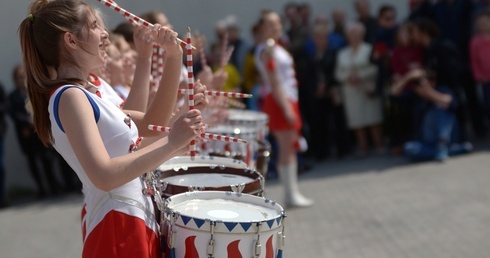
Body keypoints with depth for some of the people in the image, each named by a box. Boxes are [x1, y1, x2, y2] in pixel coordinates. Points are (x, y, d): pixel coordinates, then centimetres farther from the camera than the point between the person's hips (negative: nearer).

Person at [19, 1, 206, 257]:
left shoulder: (82, 96, 13)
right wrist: (171, 143, -26)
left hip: (134, 222, 9)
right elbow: (104, 176, -28)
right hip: (118, 228, -9)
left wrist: (173, 60, 6)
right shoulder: (69, 97, -16)